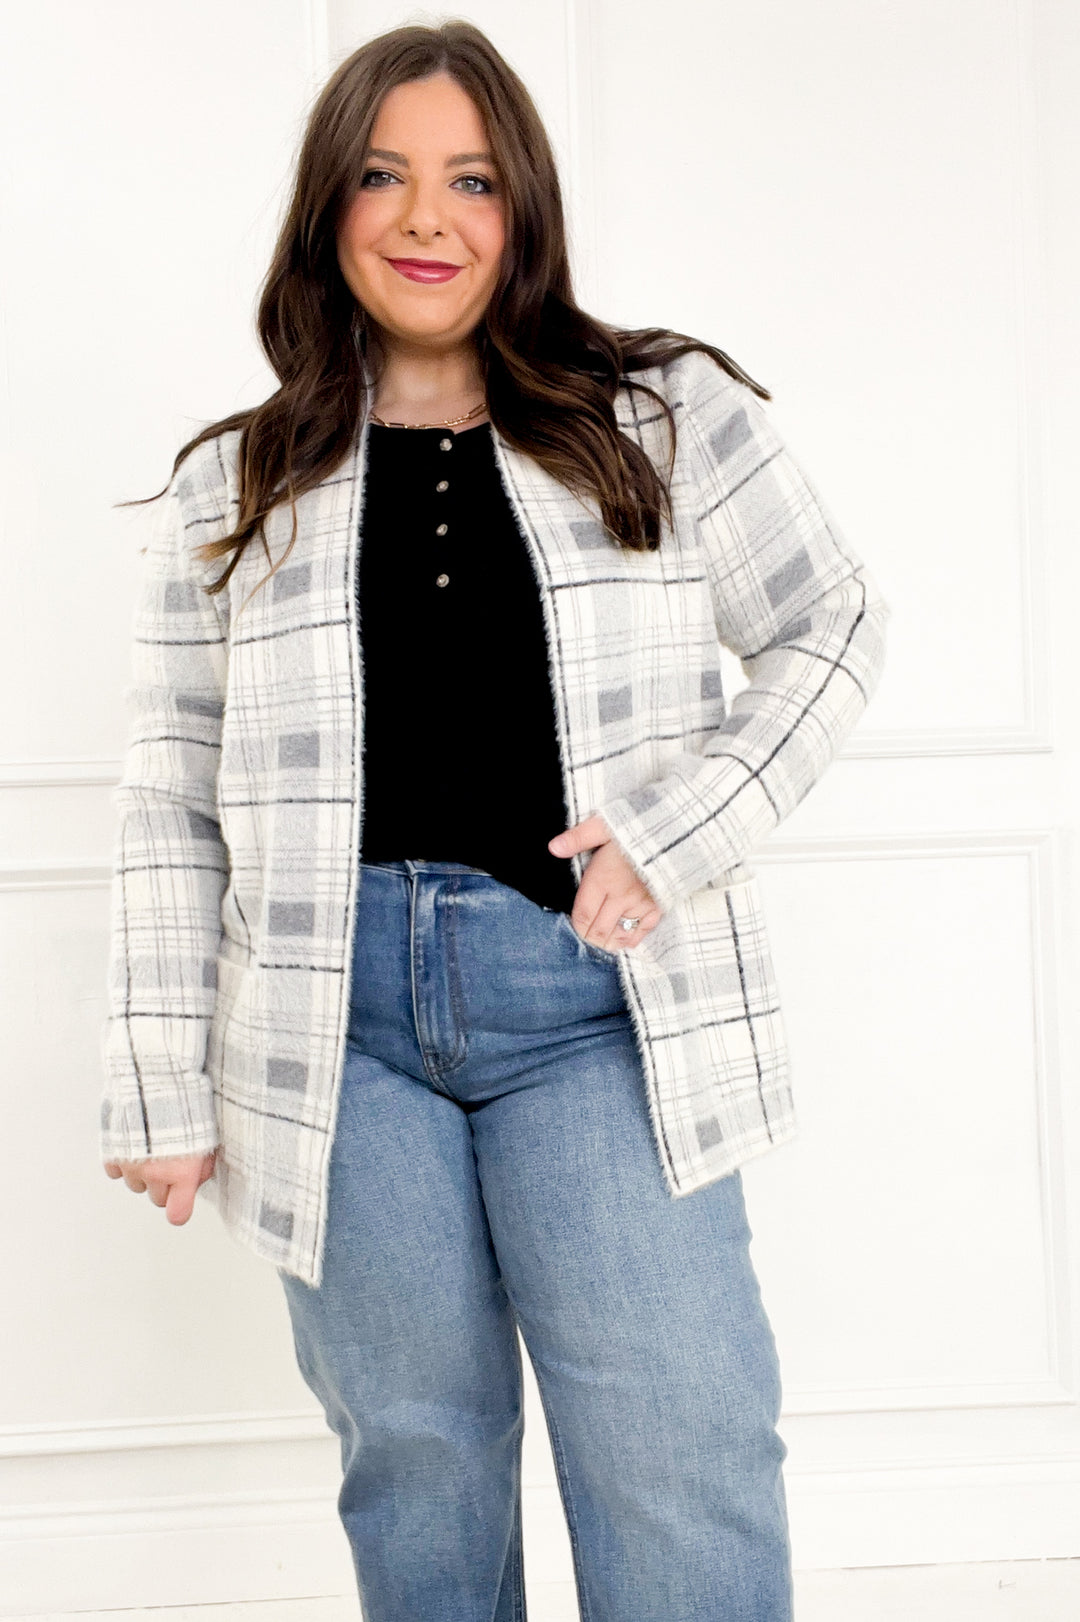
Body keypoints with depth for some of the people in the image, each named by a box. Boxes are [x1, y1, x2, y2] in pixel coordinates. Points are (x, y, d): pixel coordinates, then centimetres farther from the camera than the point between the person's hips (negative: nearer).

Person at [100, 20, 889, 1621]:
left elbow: (832, 632, 9)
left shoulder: (666, 418, 5)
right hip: (338, 1013, 2)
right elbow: (173, 798, 7)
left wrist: (683, 830, -7)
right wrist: (161, 1089, 2)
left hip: (593, 1004, -1)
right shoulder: (236, 488, 8)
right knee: (414, 1453, 12)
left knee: (683, 1472, -1)